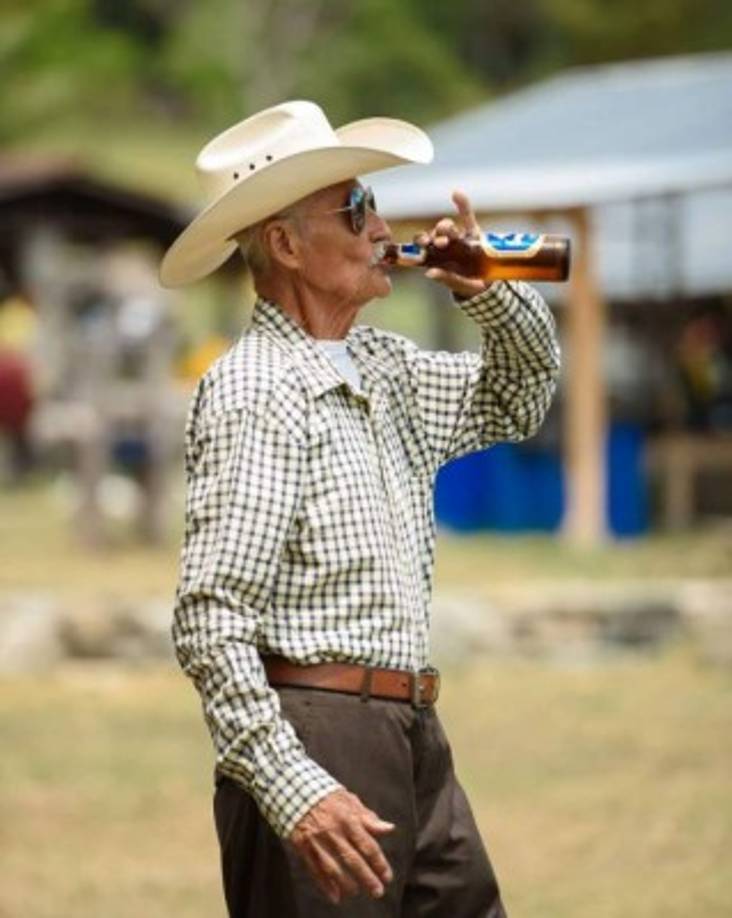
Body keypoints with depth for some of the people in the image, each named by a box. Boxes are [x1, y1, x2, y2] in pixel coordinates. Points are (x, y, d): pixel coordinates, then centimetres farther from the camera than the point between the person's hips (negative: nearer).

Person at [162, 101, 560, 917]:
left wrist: (486, 289, 10)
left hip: (413, 739, 9)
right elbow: (211, 622, -20)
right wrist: (293, 791, -28)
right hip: (314, 746, -9)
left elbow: (519, 397, 31)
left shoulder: (381, 368, 13)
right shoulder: (252, 395, -14)